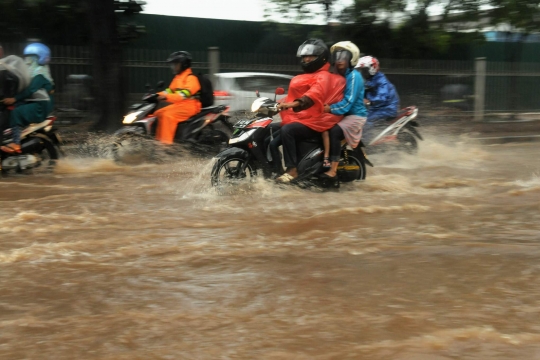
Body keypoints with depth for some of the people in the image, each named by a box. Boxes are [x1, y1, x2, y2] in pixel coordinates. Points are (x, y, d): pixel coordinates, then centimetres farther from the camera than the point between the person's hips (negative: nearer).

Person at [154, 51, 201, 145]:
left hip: (189, 105, -10)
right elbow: (170, 90, 22)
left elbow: (184, 94, -27)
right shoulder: (178, 77, 20)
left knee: (168, 116, -28)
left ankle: (166, 143, -32)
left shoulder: (191, 78, -12)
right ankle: (158, 140, 3)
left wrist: (166, 97, -37)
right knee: (159, 114, 1)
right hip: (179, 104, 10)